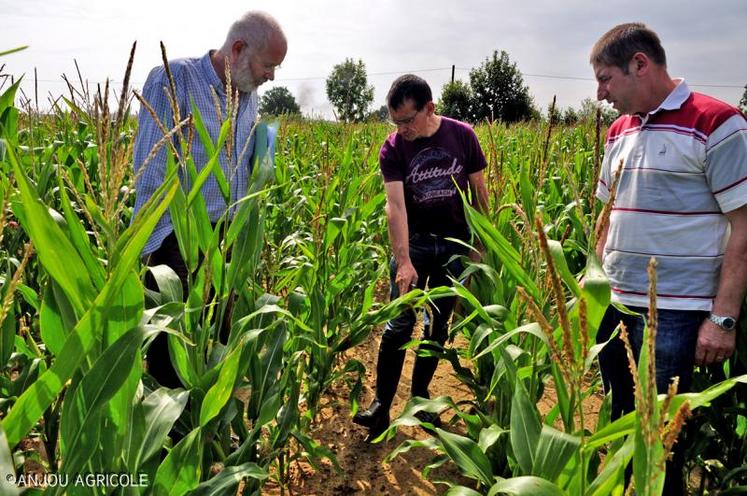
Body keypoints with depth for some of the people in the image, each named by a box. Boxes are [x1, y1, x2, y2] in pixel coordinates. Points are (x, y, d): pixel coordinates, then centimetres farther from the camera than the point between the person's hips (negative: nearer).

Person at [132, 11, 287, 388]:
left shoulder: (249, 96, 11)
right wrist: (156, 247, -15)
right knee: (171, 353, 5)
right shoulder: (172, 80, -10)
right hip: (179, 243, -6)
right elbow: (149, 171, -14)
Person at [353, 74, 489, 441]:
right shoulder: (392, 149, -10)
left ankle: (420, 395, 24)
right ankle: (382, 404, 3)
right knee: (399, 323, -6)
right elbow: (395, 205, -20)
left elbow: (479, 191, 2)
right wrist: (403, 260, -29)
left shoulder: (462, 136, -6)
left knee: (438, 324, 9)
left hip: (454, 245, 2)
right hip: (412, 242, -1)